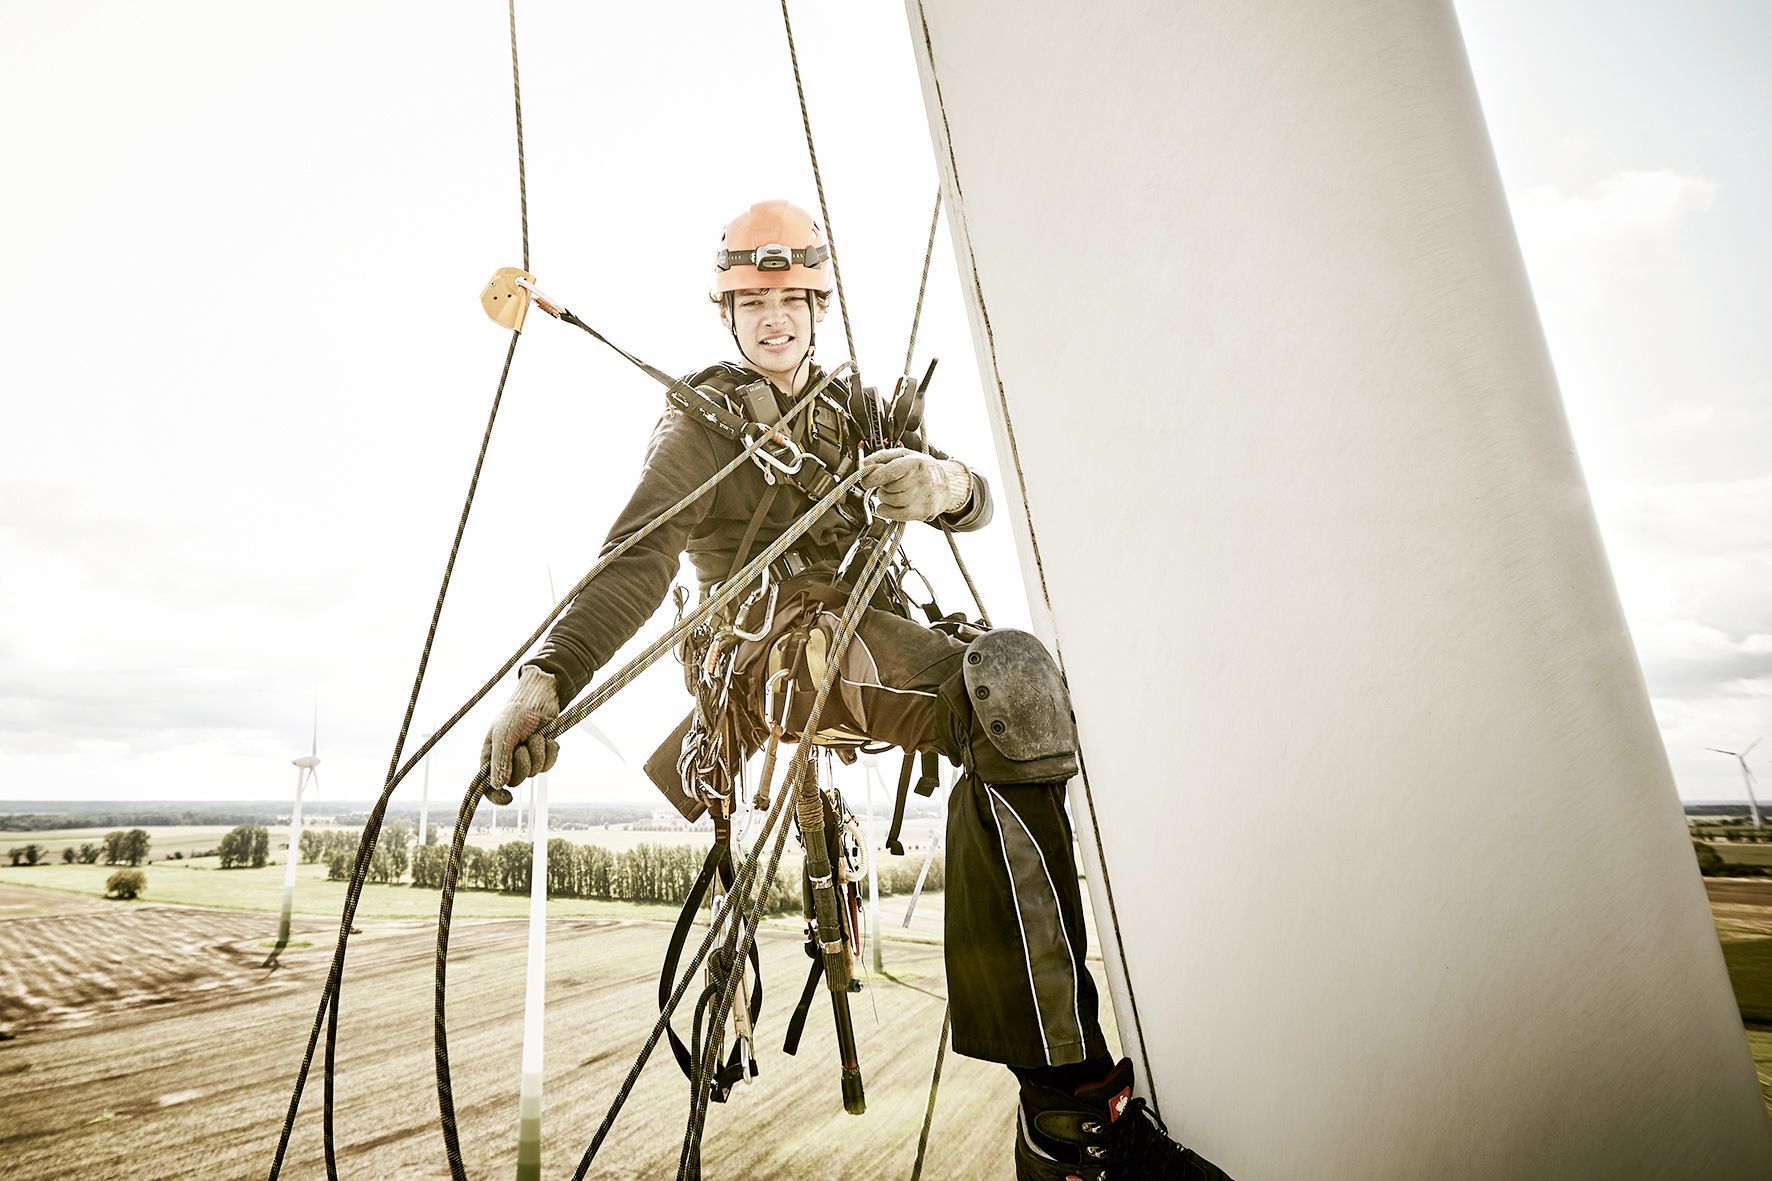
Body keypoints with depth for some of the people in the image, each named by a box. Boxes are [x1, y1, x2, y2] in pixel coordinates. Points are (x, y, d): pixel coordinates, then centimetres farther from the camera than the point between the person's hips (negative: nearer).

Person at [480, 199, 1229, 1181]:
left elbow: (976, 502, 8)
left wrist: (945, 483, -19)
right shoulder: (702, 422, 12)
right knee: (1011, 695, -33)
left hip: (875, 631, 5)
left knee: (1019, 677, -28)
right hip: (772, 645, -5)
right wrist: (547, 674, -23)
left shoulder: (858, 411, 25)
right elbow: (637, 557, -5)